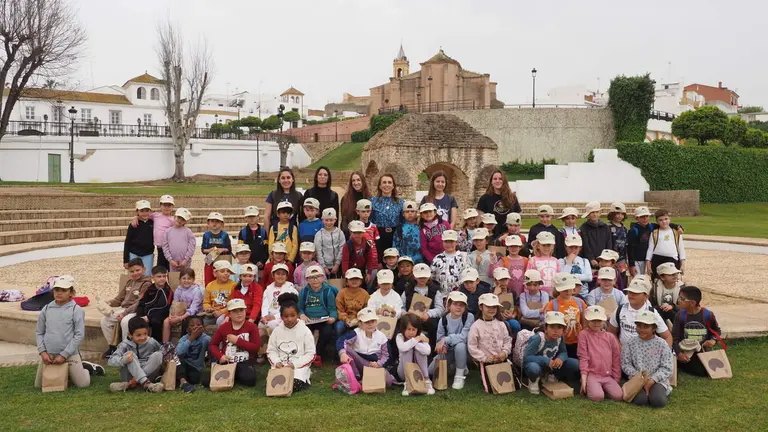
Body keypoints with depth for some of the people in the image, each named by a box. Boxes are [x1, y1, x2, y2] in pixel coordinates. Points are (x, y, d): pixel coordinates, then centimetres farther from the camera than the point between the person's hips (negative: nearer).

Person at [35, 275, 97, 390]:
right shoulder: (46, 309, 4)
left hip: (70, 354, -3)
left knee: (83, 384, -5)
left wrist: (64, 355, -14)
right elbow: (39, 333, 9)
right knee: (39, 385, 9)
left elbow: (79, 335, -10)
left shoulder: (76, 310, -7)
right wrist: (42, 351, -5)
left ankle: (84, 367, 28)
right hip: (48, 354, 4)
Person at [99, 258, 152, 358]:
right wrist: (110, 303, -3)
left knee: (125, 321, -35)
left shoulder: (146, 284, -10)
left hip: (136, 311, -8)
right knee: (105, 320, -8)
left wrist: (125, 313, -23)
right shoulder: (129, 282, 15)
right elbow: (120, 298, 17)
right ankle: (112, 346, 4)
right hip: (124, 309, 8)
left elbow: (139, 303, -17)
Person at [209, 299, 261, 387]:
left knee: (249, 379, -33)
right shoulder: (223, 327, 6)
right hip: (227, 362, 2)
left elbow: (256, 347, -9)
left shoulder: (252, 327, -1)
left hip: (245, 362, -2)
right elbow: (212, 345, 9)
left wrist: (238, 341, -12)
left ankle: (235, 377, 3)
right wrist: (220, 356, -10)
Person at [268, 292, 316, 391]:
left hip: (299, 367, -2)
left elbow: (310, 354, -3)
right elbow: (271, 350, 10)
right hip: (280, 366, 3)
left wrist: (294, 364, -15)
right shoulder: (277, 331, 8)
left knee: (295, 385, -30)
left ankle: (304, 379, 5)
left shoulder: (305, 331, -1)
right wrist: (277, 362, -12)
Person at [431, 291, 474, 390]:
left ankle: (460, 375, -19)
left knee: (459, 345, -40)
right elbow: (440, 338, -3)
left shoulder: (469, 317, -19)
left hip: (464, 348, -4)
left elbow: (464, 337, -29)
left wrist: (445, 340, -35)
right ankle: (458, 365, 18)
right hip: (448, 350, 4)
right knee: (431, 371, -7)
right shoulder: (443, 320, -8)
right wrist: (442, 346, -27)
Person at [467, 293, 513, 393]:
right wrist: (485, 358, -15)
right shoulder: (476, 326, -10)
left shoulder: (500, 324, 2)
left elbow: (507, 340, 8)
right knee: (491, 389, -11)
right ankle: (484, 377, 20)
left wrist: (505, 352, -11)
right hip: (486, 362, -4)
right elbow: (472, 347, -11)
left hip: (501, 360, 4)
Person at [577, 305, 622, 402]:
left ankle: (603, 388, 9)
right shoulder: (584, 335, -1)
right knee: (597, 397, -28)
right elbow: (583, 357, -5)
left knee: (618, 396, -20)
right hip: (592, 375, -4)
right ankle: (588, 388, 5)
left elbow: (616, 359, 12)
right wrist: (584, 379, -9)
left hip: (608, 376, 4)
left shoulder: (610, 337, 10)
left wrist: (616, 379, 8)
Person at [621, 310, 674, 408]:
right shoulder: (631, 342, 0)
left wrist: (652, 380, -17)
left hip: (657, 380, -1)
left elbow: (667, 368, -5)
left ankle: (660, 392, 7)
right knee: (640, 400, -28)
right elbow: (625, 364, 0)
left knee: (658, 401, -28)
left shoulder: (661, 344, -4)